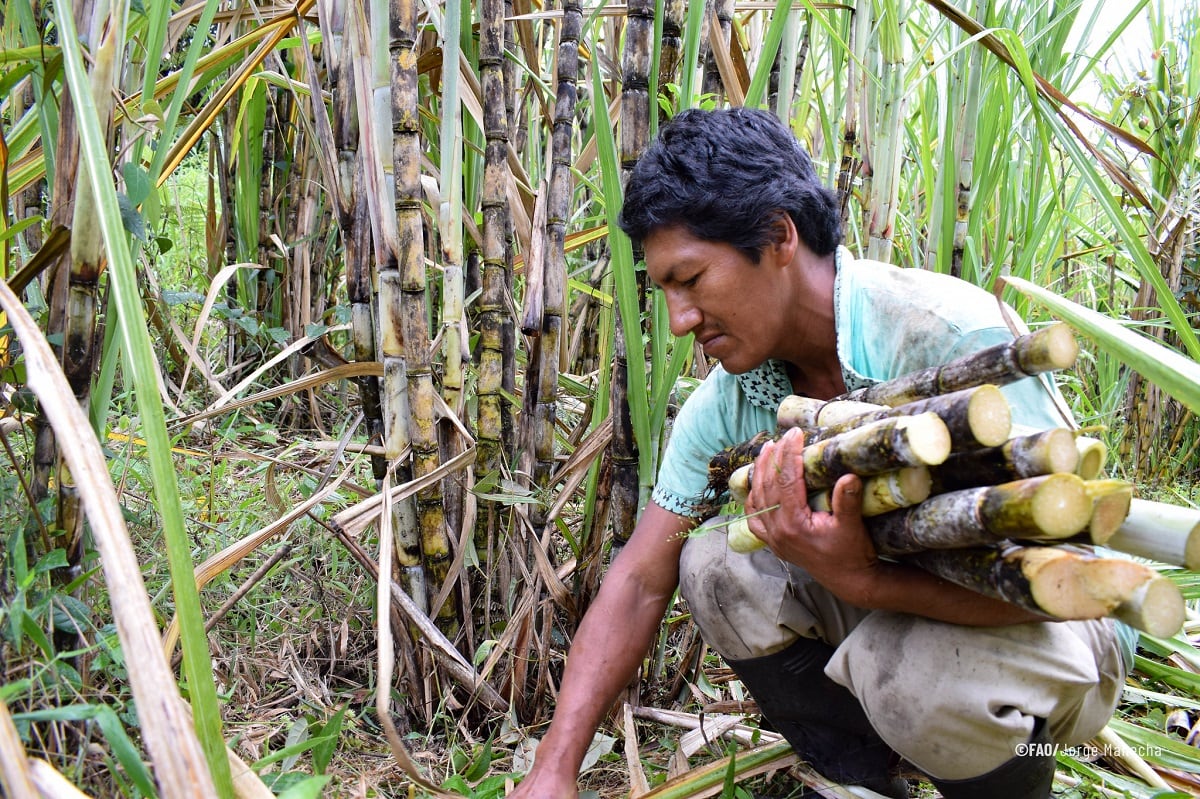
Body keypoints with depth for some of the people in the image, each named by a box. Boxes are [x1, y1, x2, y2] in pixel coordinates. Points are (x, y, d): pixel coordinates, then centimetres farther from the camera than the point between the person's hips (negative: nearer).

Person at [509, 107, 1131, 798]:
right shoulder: (727, 400, -9)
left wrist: (860, 579, -46)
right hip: (895, 602, 5)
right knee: (714, 562, -14)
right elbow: (641, 580, -9)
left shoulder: (953, 334, -29)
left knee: (919, 668, -36)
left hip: (1067, 621, -5)